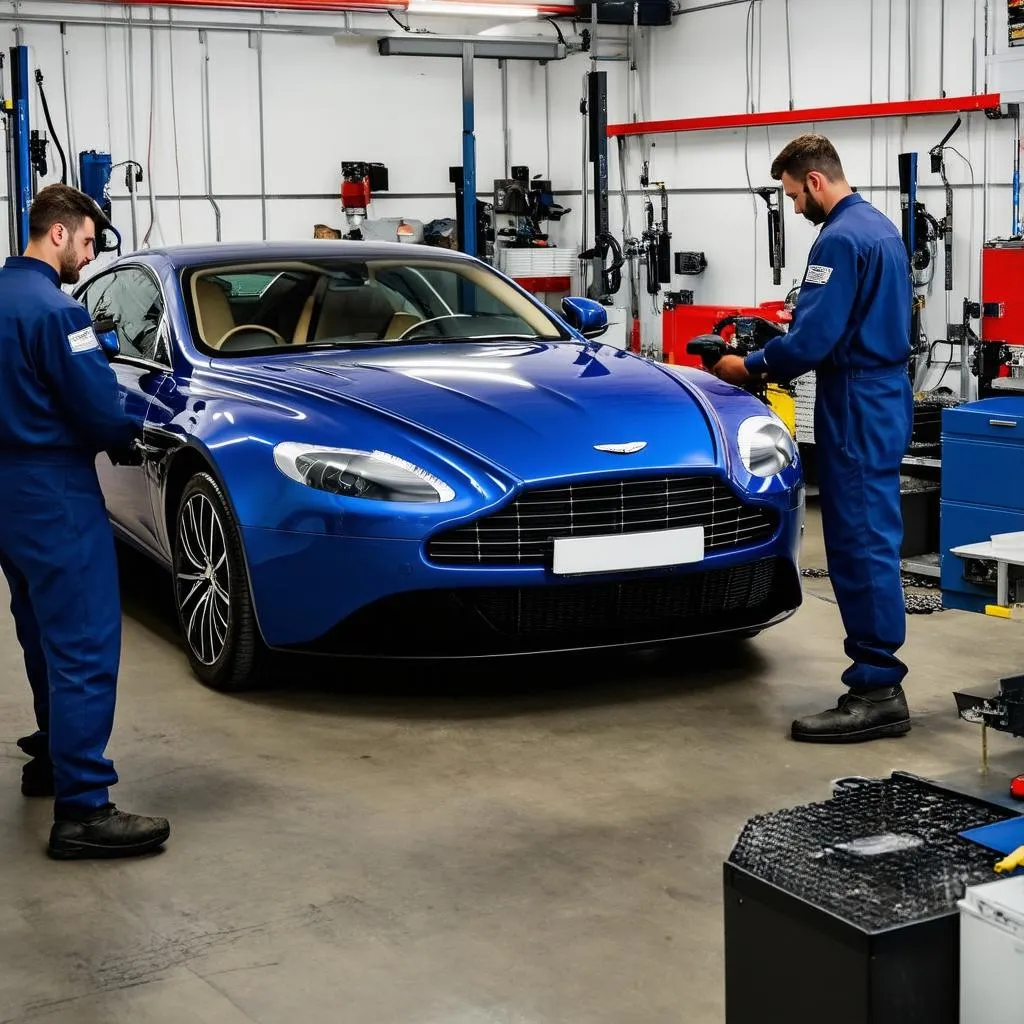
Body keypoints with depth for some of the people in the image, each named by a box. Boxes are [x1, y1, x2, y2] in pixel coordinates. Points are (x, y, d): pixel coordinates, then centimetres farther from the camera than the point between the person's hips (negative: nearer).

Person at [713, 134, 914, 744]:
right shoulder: (881, 227, 16)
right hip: (883, 400, 10)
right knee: (870, 543, 12)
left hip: (858, 410, -10)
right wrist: (778, 361, 16)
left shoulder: (841, 239, -16)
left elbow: (813, 339, -22)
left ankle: (877, 692, -5)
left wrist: (751, 367, -6)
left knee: (862, 544, -8)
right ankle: (880, 682, 18)